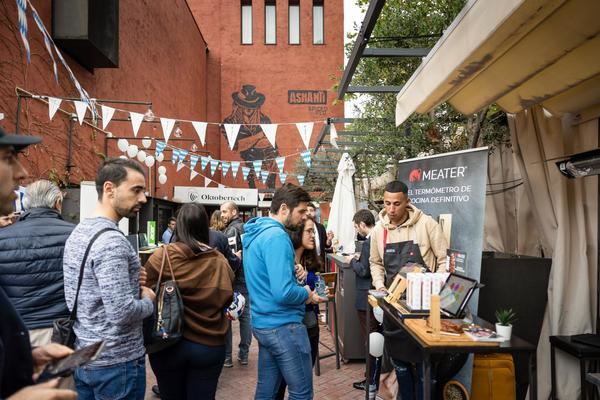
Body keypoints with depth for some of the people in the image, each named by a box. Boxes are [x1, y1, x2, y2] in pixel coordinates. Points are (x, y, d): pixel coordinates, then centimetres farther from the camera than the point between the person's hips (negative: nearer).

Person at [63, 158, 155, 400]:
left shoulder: (77, 233, 6)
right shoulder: (111, 241, -24)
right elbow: (121, 313, -28)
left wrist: (134, 288, 6)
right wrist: (148, 301, -9)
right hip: (116, 363, -8)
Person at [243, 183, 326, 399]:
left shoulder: (256, 232, 10)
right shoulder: (276, 236, -21)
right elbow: (283, 293, -27)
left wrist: (291, 270, 9)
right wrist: (307, 295, -9)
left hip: (263, 323, 10)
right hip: (283, 325, -10)